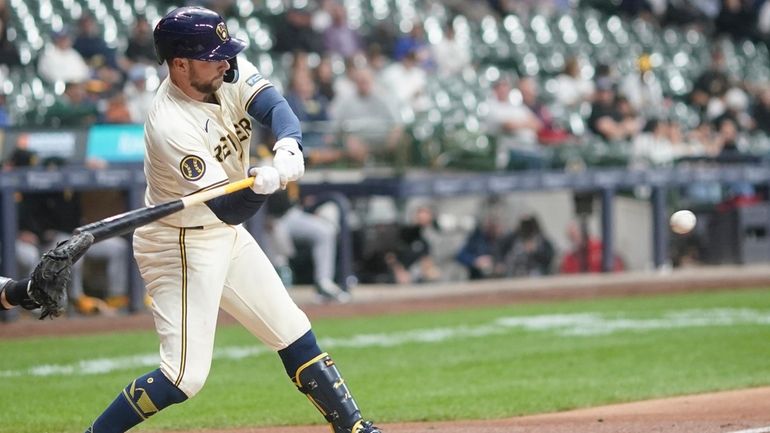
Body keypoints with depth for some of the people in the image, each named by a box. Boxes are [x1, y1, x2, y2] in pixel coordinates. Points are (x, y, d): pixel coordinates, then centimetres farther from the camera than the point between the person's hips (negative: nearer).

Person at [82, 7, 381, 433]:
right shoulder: (170, 125, -30)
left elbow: (275, 107, -18)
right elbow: (230, 209, -30)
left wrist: (288, 148, -39)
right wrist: (262, 185, -50)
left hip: (227, 235, 8)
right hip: (182, 247, -8)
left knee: (294, 333, 13)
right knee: (185, 374, -13)